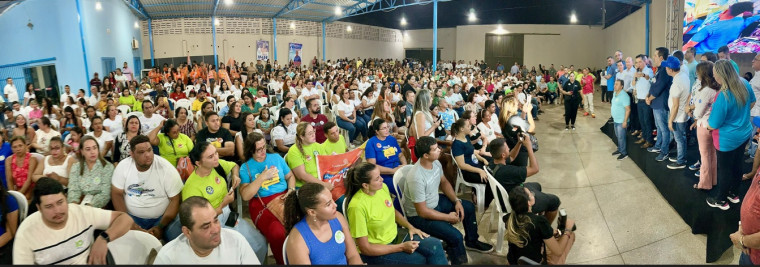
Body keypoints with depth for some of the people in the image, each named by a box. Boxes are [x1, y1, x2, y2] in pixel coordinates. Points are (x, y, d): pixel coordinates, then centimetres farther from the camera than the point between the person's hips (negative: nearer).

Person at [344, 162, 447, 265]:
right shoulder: (357, 206, -28)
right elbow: (365, 248, -22)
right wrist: (402, 247, -20)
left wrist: (410, 227, -2)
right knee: (419, 260, -18)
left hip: (394, 235, 7)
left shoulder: (383, 187, -7)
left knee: (435, 245, -10)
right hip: (375, 252, -6)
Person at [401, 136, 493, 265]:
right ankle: (460, 262, 7)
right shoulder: (417, 178, -36)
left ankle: (471, 241, 38)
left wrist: (456, 201, -3)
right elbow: (423, 212, -29)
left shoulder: (435, 163, -10)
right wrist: (449, 217, -18)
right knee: (455, 236, -23)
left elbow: (444, 182, 10)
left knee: (469, 207, 15)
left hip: (436, 202, 9)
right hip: (419, 215, -9)